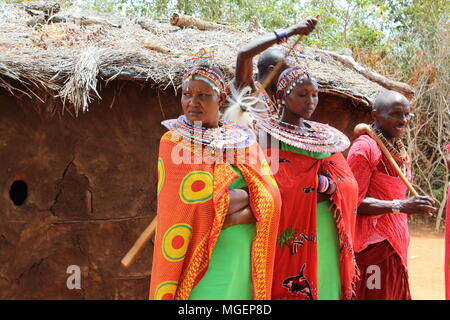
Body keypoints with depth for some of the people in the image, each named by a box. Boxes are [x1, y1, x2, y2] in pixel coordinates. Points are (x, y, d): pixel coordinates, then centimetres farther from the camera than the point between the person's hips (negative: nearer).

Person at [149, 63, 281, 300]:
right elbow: (208, 203, -16)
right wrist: (248, 195, -7)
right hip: (200, 258, -4)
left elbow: (269, 200, -3)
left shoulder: (245, 141, 7)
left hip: (244, 258, 4)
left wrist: (235, 217, -18)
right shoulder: (174, 143, -5)